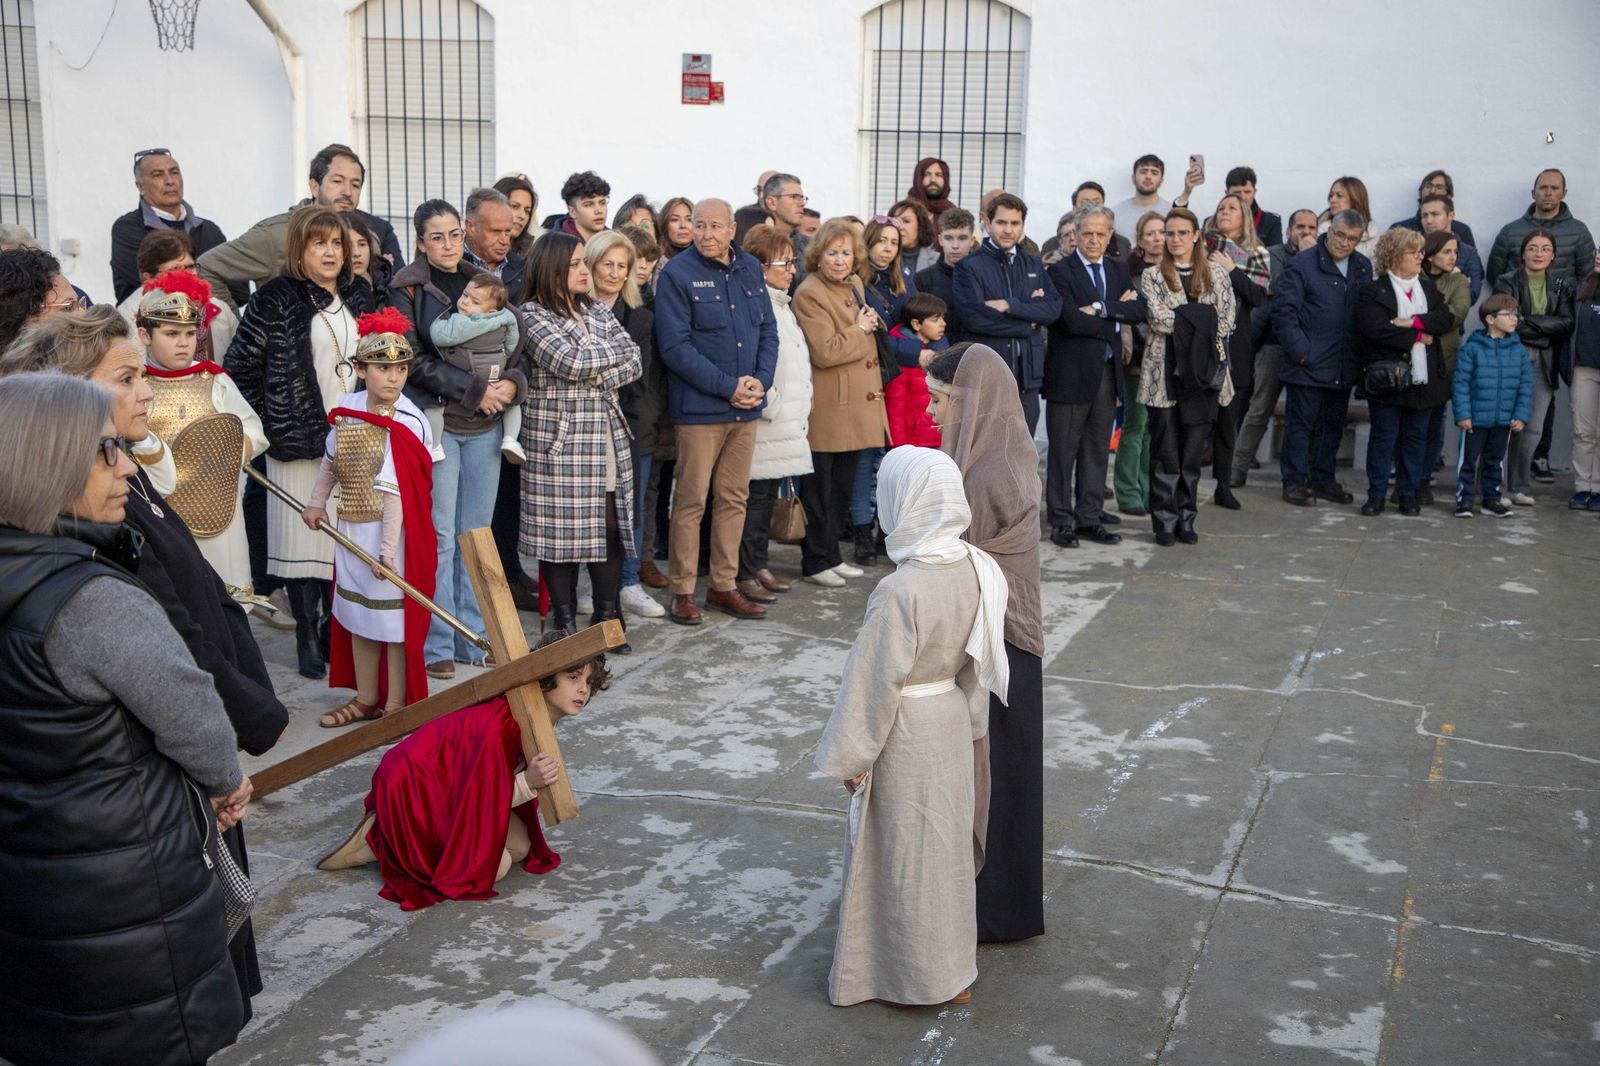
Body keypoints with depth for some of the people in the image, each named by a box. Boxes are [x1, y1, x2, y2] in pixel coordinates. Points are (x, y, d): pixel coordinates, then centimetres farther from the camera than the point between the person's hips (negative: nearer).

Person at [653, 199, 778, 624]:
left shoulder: (750, 269, 10)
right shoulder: (677, 274, -8)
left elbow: (768, 331, 13)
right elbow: (674, 346, -14)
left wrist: (761, 380, -5)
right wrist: (728, 387, -16)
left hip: (746, 405, 6)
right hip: (699, 407, -6)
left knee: (734, 498, 11)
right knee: (691, 500, -1)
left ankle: (724, 585, 21)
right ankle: (682, 591, 8)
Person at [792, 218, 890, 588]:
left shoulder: (854, 284, 12)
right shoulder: (809, 293, -15)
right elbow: (825, 352, -23)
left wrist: (869, 323, 13)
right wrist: (860, 330, -11)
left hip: (857, 402, 9)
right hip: (826, 408, -8)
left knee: (843, 486, 15)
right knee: (819, 488, 1)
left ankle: (832, 554, 26)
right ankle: (815, 562, 10)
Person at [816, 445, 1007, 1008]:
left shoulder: (900, 591, -28)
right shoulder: (976, 569, -6)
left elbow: (876, 681, -21)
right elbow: (979, 663, 5)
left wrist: (852, 756, -10)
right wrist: (971, 723, 18)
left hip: (906, 736, -8)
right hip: (954, 723, 8)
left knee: (905, 852, 9)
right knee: (946, 841, 21)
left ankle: (926, 977, 23)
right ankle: (951, 961, 37)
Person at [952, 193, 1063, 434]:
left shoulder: (1034, 265, 16)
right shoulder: (970, 267, 0)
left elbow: (1054, 308, 2)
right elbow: (973, 316, -14)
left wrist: (1009, 306, -11)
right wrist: (1027, 322, -7)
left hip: (1027, 373, 4)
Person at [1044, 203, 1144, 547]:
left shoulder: (1118, 270, 13)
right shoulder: (1061, 271, -6)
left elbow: (1139, 311, -2)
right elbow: (1072, 320, -19)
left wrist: (1102, 308, -15)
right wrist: (1117, 318, -7)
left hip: (1107, 371, 6)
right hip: (1070, 373, -6)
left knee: (1098, 450, 10)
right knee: (1063, 451, 1)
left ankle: (1090, 519, 18)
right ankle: (1061, 522, 9)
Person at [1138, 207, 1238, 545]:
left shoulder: (1216, 274, 10)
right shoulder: (1152, 276, 4)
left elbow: (1227, 320, 0)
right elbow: (1158, 319, -10)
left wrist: (1181, 321, -9)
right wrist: (1201, 320, -10)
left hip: (1203, 372, 2)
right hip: (1165, 371, -2)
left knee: (1193, 451, 6)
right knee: (1166, 451, 0)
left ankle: (1186, 519, 15)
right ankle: (1165, 521, 7)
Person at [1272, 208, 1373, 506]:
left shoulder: (1363, 267, 11)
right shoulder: (1303, 263, -8)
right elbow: (1283, 311, -12)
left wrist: (1361, 353, 4)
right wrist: (1300, 351, -15)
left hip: (1344, 367, 6)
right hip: (1308, 364, -6)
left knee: (1333, 424, 13)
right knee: (1301, 423, 0)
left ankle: (1323, 480, 23)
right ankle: (1295, 482, 8)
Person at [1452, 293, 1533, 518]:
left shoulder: (1519, 350, 1)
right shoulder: (1472, 348, -11)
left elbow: (1526, 384, 5)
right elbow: (1460, 382, -10)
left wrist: (1521, 415, -1)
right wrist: (1462, 414, -13)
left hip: (1504, 420, 4)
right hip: (1475, 418, -4)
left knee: (1494, 461, 16)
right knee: (1468, 460, 4)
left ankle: (1491, 499, 26)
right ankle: (1464, 500, 13)